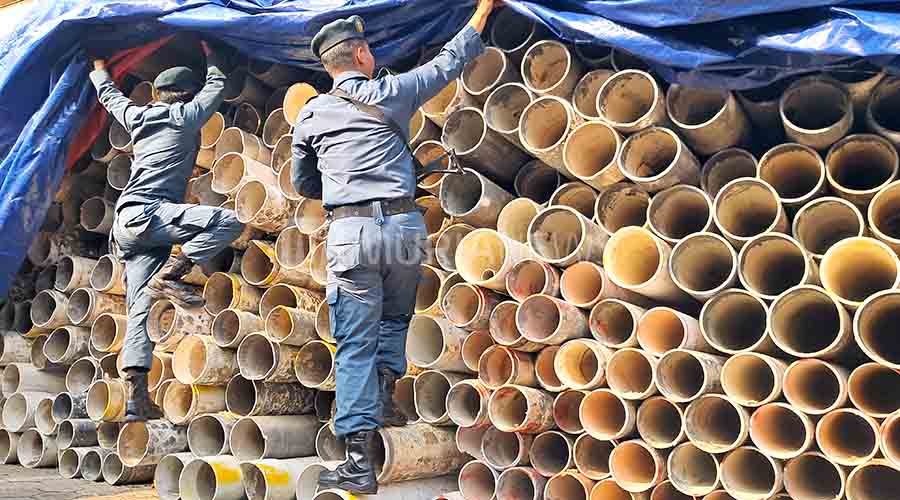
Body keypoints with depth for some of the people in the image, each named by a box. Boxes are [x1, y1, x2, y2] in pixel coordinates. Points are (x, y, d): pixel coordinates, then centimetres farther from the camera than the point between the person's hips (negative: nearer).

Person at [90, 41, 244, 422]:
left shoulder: (137, 116, 23)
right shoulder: (186, 116, 7)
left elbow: (110, 96, 44)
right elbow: (217, 85, 24)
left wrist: (99, 71, 63)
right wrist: (210, 56, 42)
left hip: (128, 224, 7)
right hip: (145, 212, -7)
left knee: (140, 311, 1)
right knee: (227, 222, -21)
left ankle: (137, 398, -5)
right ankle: (169, 276, -22)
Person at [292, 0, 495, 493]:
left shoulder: (311, 114, 10)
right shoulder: (391, 92, 7)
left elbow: (303, 183, 20)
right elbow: (447, 63, 20)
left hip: (350, 231, 0)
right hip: (404, 226, 0)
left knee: (355, 345, 2)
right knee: (395, 317, 27)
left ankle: (359, 461, 0)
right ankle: (383, 391, 9)